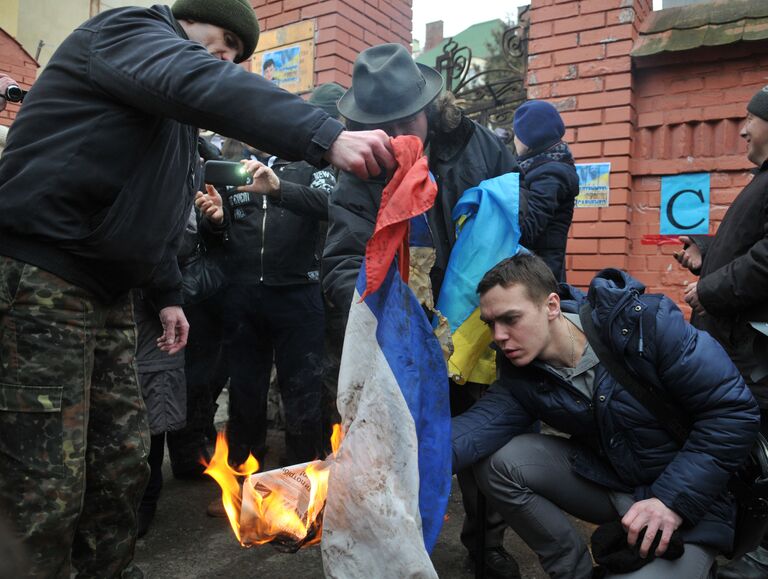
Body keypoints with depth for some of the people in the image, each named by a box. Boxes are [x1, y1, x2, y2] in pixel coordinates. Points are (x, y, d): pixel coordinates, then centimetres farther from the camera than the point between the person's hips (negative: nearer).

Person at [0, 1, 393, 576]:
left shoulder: (175, 119, 23)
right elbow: (202, 84, -27)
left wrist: (168, 295, 18)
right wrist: (327, 137, -40)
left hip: (107, 293, 9)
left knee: (122, 460, 11)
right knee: (47, 489, -7)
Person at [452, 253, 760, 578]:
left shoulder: (647, 324, -24)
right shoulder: (521, 370, -8)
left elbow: (735, 411, -21)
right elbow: (486, 420, -23)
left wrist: (674, 501, -24)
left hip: (686, 496, -4)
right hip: (602, 476, 5)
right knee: (497, 460, -15)